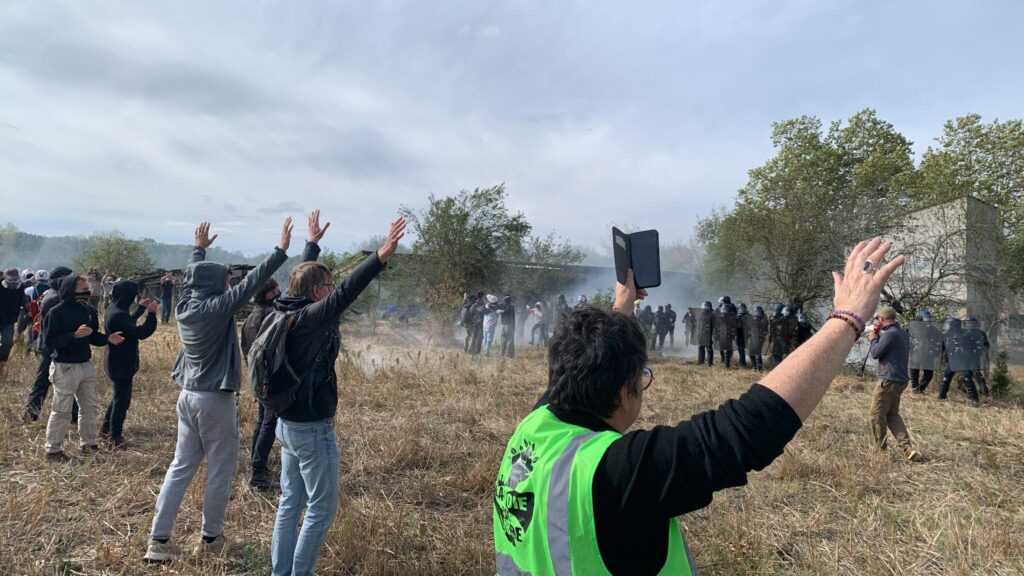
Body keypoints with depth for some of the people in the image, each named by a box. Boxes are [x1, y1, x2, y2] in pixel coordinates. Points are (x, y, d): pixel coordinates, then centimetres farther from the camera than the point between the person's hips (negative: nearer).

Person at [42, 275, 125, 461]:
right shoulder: (56, 312, -15)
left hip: (86, 365, 7)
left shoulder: (89, 310, 4)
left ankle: (89, 444, 27)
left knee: (89, 406, 15)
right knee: (61, 410, 2)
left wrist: (107, 338, -5)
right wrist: (74, 335, -28)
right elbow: (49, 341, -18)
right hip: (65, 367, -7)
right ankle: (53, 449, 16)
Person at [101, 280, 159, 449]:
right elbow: (141, 333, -30)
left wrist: (141, 308, 19)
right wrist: (151, 313, -23)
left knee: (119, 396, 24)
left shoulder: (113, 310, 5)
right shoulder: (117, 314, -27)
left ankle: (106, 428, 36)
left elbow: (129, 323, 23)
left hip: (118, 362, 10)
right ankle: (116, 437, 13)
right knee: (122, 399, 2)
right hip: (122, 364, -10)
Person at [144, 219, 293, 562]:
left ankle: (158, 540, 16)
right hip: (215, 401, -8)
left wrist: (199, 249, 38)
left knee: (180, 468, 13)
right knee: (220, 472, 6)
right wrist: (282, 250, -22)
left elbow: (192, 275, 22)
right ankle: (209, 539, 17)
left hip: (188, 396, 8)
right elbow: (251, 283, -21)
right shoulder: (217, 308, -16)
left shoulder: (184, 306, 4)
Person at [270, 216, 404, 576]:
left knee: (291, 502, 20)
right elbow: (344, 295, -40)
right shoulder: (310, 319, -25)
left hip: (289, 423, 10)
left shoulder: (289, 314, 1)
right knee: (322, 509, 5)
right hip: (312, 428, -10)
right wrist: (381, 256, -50)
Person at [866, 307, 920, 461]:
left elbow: (874, 354, -13)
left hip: (889, 380, -10)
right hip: (900, 380, 10)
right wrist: (878, 338, 17)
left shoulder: (890, 334, -17)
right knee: (892, 415, 17)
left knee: (876, 415, 1)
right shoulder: (903, 334, 14)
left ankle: (880, 450, 8)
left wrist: (873, 339, 2)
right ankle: (908, 449, 7)